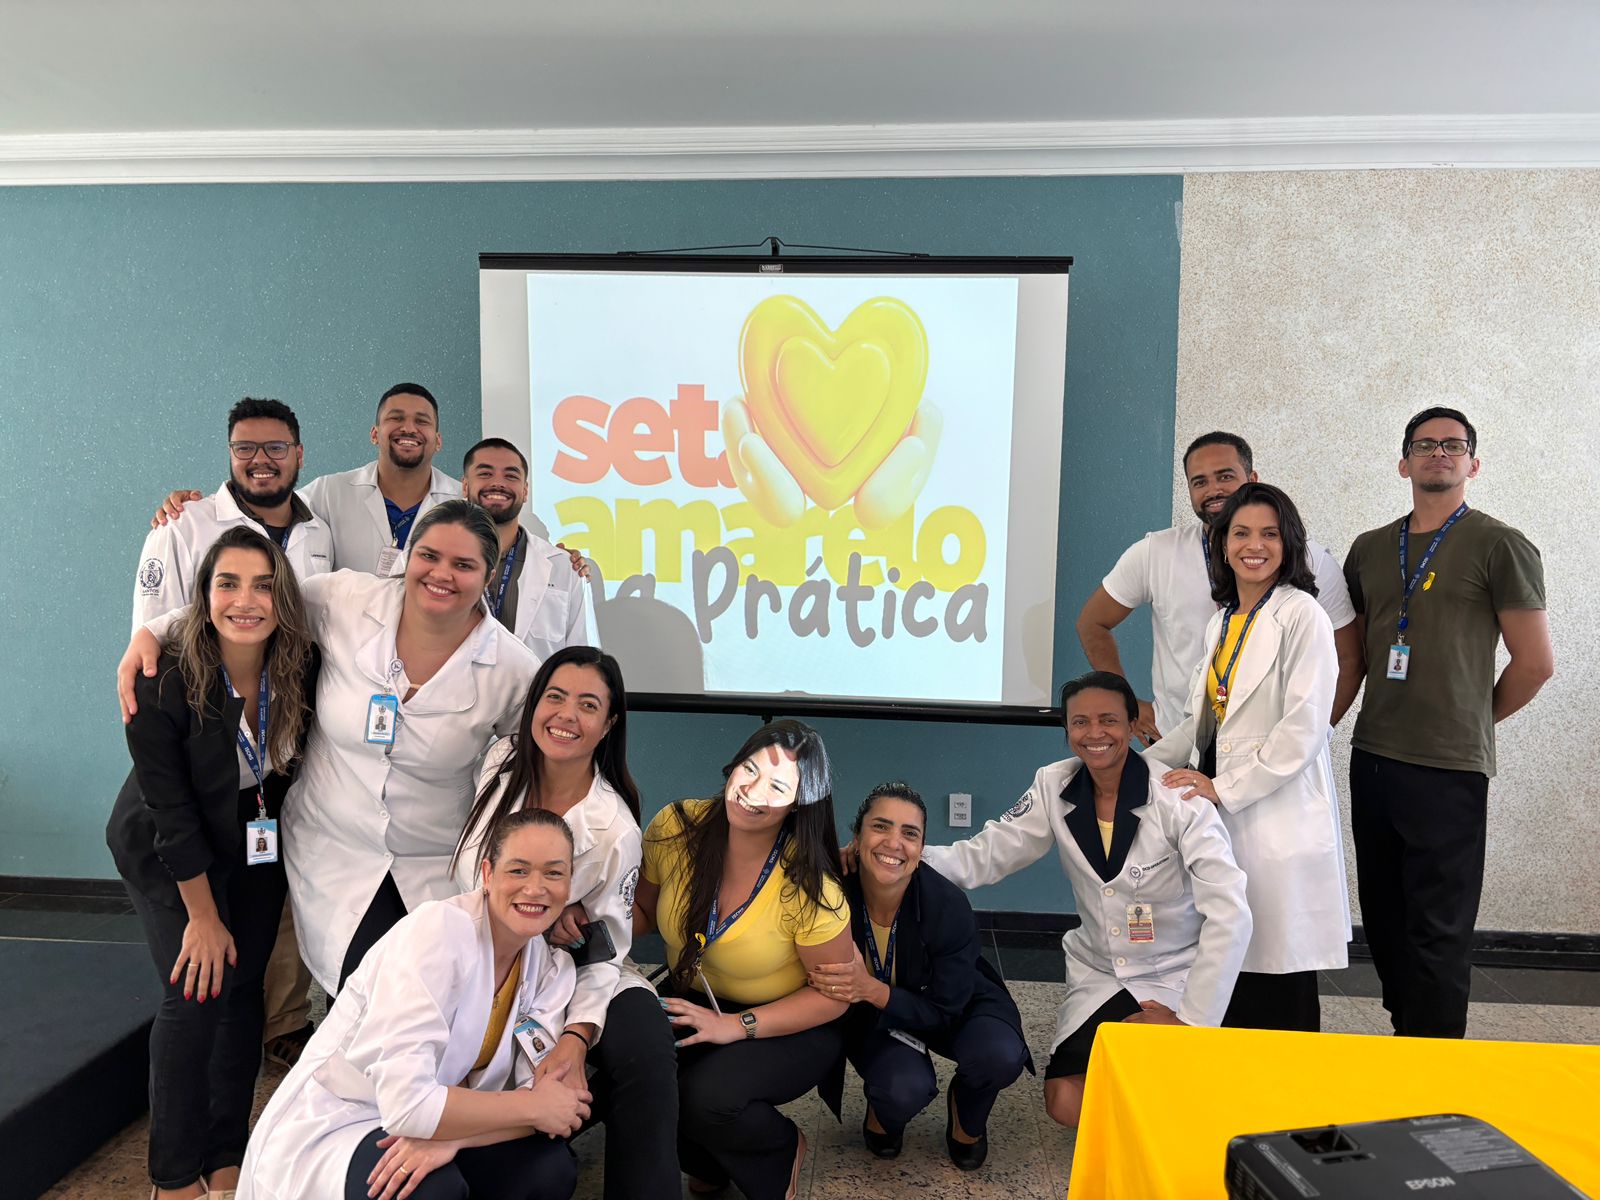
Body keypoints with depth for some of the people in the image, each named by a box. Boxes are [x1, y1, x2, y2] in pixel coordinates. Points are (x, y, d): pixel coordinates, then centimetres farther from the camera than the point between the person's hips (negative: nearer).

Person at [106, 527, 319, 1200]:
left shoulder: (300, 669, -20)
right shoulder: (164, 682, -28)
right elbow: (170, 813, -22)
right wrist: (203, 916, -16)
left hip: (256, 846, 3)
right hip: (164, 851, -3)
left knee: (244, 987, 2)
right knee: (198, 991, -11)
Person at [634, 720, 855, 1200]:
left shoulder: (809, 888, -25)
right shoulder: (675, 828, -16)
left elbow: (834, 993, -15)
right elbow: (642, 911, 0)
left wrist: (734, 1026, -24)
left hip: (791, 1028, -4)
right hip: (690, 999, 4)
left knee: (706, 1096, -31)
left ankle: (783, 1152, 7)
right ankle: (708, 1161, 10)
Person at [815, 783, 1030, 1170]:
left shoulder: (949, 905, -30)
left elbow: (945, 1016, -24)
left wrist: (873, 990, -40)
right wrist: (849, 991, -35)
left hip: (946, 1007, 1)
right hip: (869, 1018, -1)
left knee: (1000, 1055, -30)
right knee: (906, 1090, -31)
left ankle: (965, 1116, 7)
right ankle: (883, 1110, 9)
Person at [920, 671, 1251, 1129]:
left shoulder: (1179, 800, -20)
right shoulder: (1054, 787, -8)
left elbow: (1230, 917, -22)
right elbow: (985, 856, -10)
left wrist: (1190, 1021, -22)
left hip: (1176, 981, -3)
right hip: (1098, 975, 3)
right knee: (1066, 1104, -13)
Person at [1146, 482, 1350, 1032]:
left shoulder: (1301, 616, -8)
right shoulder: (1223, 620, 14)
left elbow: (1303, 728, -15)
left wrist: (1225, 789, -15)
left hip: (1279, 814, -7)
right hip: (1222, 813, 7)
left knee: (1279, 979, 0)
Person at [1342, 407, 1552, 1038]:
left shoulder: (1499, 546, -3)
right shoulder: (1369, 548, 12)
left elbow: (1535, 662, -3)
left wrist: (1471, 721, 5)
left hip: (1448, 770, -5)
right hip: (1372, 760, 5)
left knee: (1437, 934, 1)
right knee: (1383, 919, 14)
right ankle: (1403, 1036, 30)